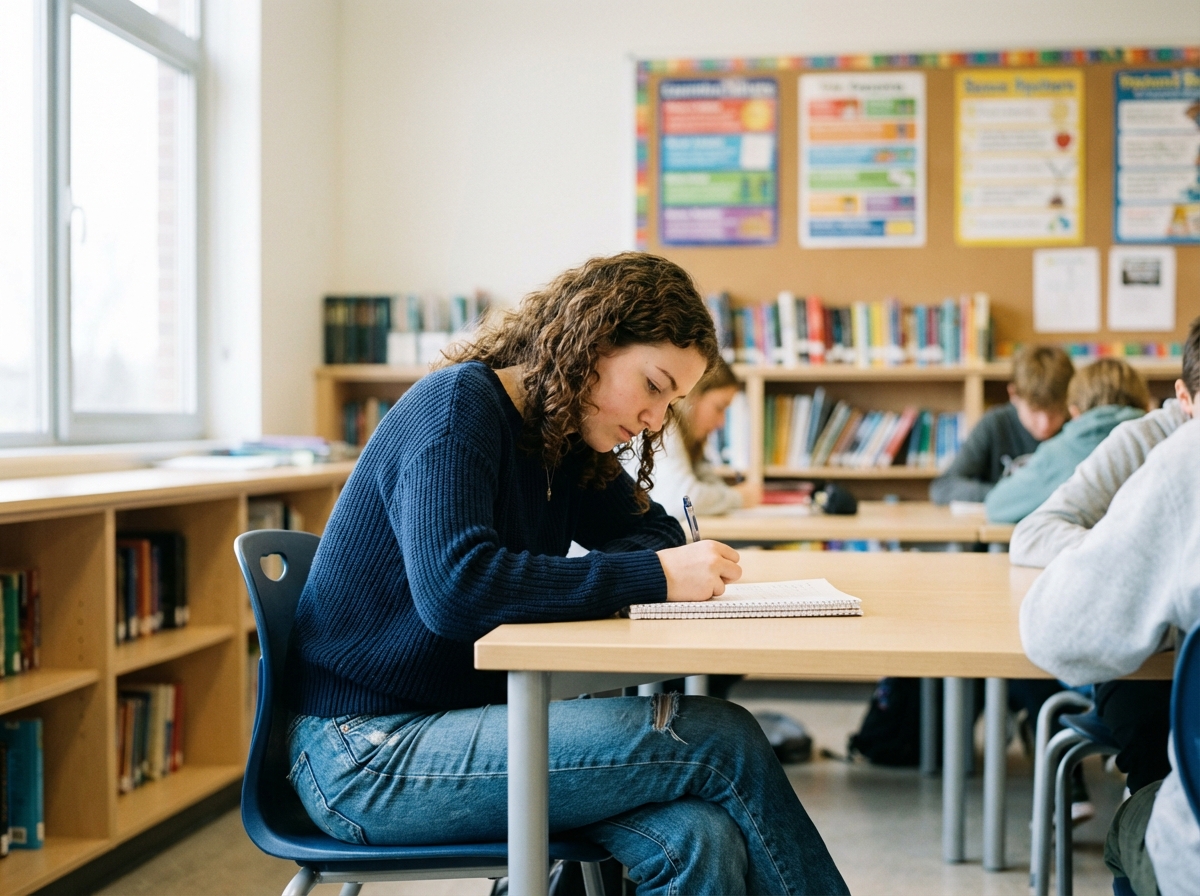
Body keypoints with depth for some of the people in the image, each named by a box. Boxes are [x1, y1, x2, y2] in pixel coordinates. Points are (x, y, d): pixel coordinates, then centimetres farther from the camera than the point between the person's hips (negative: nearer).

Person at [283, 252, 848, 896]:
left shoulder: (566, 445, 12)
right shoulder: (457, 407, -13)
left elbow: (649, 528, 24)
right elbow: (454, 588, -28)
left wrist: (685, 562, -3)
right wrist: (653, 577, -24)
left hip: (473, 719, 8)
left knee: (701, 843, -21)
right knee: (720, 739, -18)